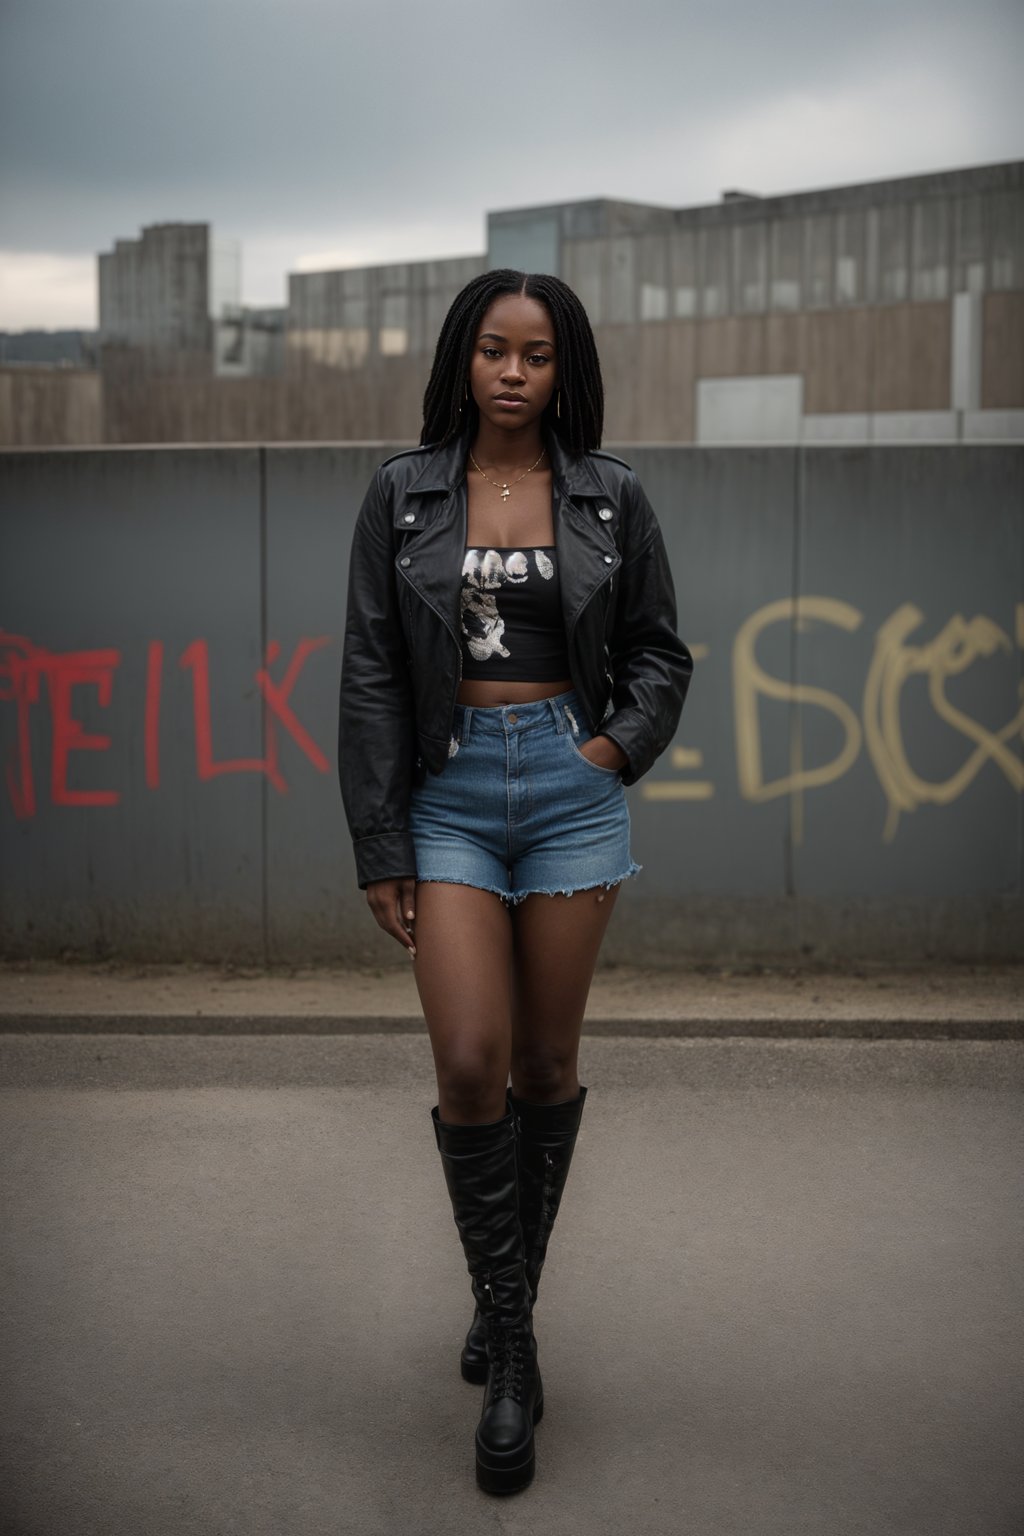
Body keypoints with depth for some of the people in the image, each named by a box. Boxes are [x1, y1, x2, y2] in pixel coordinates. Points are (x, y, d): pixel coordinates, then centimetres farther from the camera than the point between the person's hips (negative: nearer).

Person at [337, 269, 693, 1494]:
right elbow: (370, 677, 1)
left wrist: (620, 743, -6)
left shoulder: (609, 497, 4)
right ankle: (512, 1348, 6)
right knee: (468, 1066, -9)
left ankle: (507, 1299, 29)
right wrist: (380, 847, -3)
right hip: (449, 789, -1)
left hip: (572, 785, 1)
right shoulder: (403, 494, 2)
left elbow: (658, 650, 13)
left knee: (545, 1062, 8)